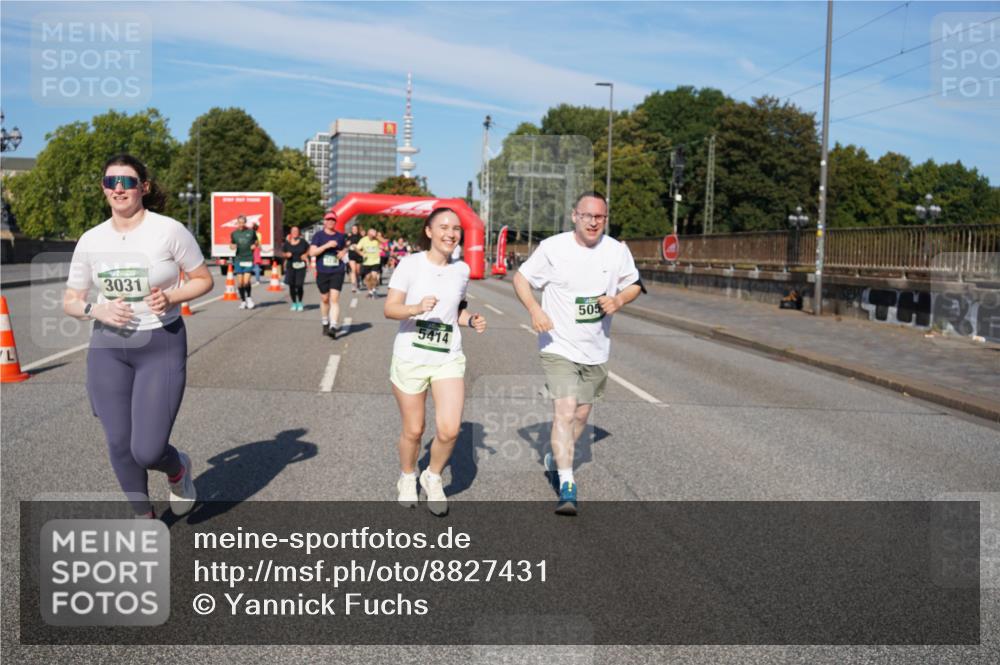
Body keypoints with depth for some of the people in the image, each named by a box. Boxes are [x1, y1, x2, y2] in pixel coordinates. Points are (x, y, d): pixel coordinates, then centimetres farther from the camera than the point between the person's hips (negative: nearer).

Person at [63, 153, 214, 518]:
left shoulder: (170, 231, -10)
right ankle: (144, 516, 31)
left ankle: (179, 468, 27)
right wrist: (97, 310, -14)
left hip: (162, 347, -4)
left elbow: (204, 280, 0)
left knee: (148, 451, -10)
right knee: (119, 445, 7)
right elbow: (70, 301, 8)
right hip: (107, 349, 4)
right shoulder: (90, 241, 1)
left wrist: (171, 298, -18)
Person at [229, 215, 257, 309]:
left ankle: (248, 297, 15)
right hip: (238, 259, 2)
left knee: (246, 281, -11)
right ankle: (243, 300, 18)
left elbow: (256, 241, 17)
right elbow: (231, 245, 17)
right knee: (240, 282, 2)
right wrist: (232, 246, -6)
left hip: (249, 259, -2)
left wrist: (254, 245, -5)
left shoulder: (251, 231, 3)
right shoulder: (234, 233, 7)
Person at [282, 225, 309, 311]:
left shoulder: (302, 242, 0)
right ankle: (294, 303, 16)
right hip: (290, 266, 1)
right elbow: (283, 253, 12)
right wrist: (286, 255, -9)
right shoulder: (287, 243, 3)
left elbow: (309, 249, 15)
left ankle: (300, 303, 12)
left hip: (300, 266, -1)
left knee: (299, 285, -5)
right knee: (291, 285, 2)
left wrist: (305, 255, -2)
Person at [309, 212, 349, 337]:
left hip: (337, 271, 0)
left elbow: (345, 247, 26)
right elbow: (312, 252, -10)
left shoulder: (340, 236, 7)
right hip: (322, 272, 0)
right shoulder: (318, 235, 0)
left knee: (335, 299, -12)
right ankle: (325, 324, 31)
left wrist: (343, 252, 3)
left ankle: (333, 327, -17)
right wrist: (327, 245, -19)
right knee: (324, 299, 11)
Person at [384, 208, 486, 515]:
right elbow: (389, 308, -11)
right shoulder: (410, 263, -7)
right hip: (410, 358, -2)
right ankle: (407, 478, 39)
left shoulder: (462, 270, 5)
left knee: (449, 430, -11)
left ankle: (433, 477, 19)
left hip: (448, 359, 2)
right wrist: (416, 309, -30)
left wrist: (471, 320, 0)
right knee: (413, 431, 8)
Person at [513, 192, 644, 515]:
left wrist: (619, 300, -11)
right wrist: (534, 310, -18)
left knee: (581, 414, 17)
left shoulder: (617, 250, -2)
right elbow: (520, 278, -1)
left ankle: (556, 457, 43)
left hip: (596, 349, 5)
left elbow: (634, 284, 12)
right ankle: (567, 487, -12)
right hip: (558, 346, -4)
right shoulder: (553, 247, -11)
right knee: (565, 411, -17)